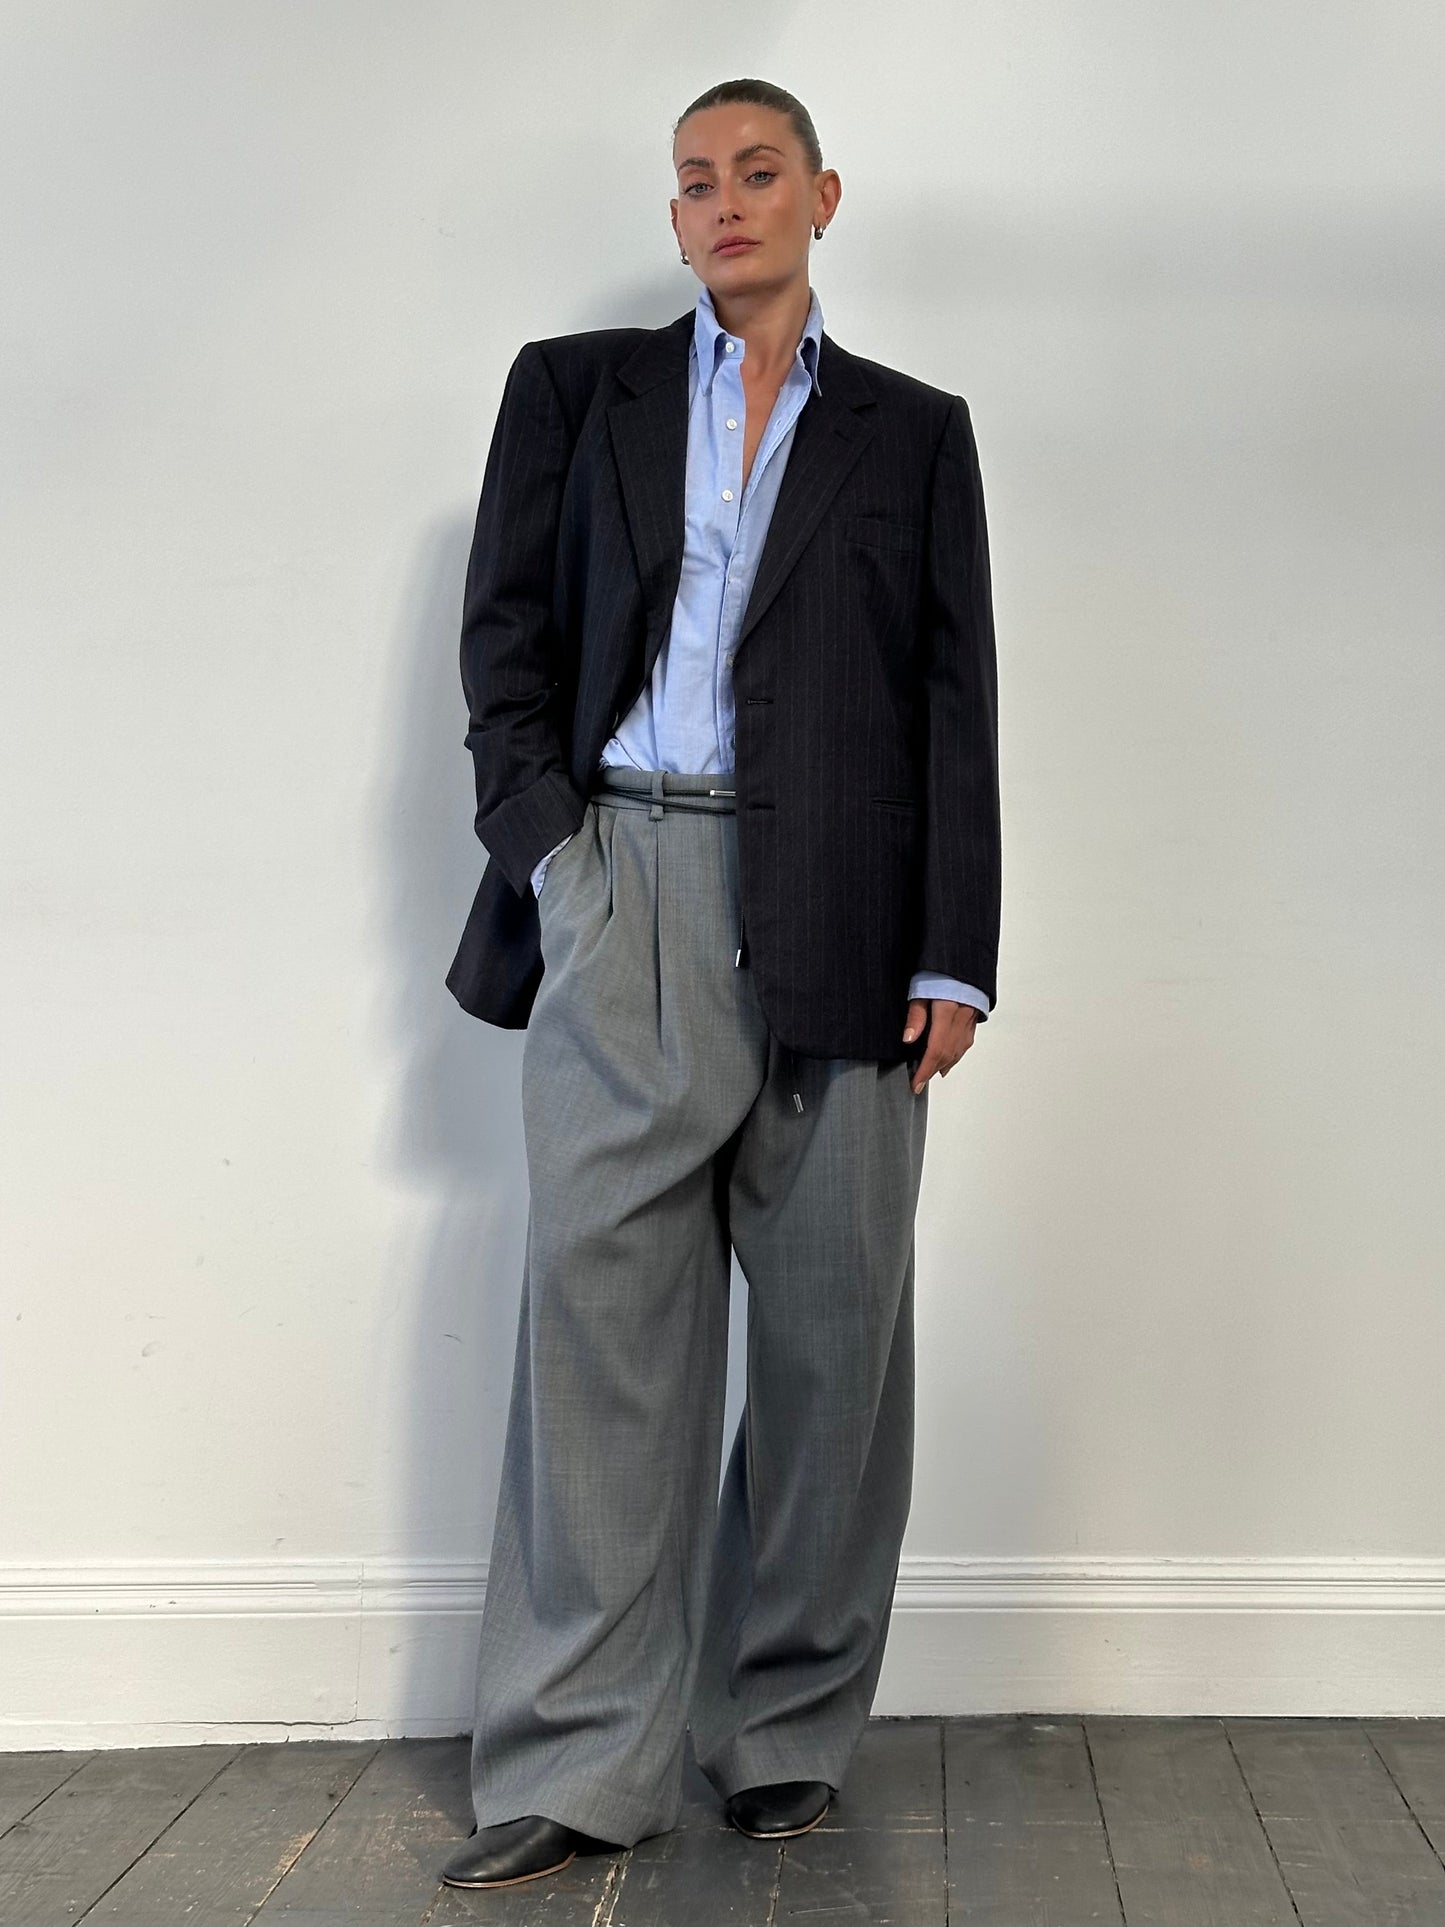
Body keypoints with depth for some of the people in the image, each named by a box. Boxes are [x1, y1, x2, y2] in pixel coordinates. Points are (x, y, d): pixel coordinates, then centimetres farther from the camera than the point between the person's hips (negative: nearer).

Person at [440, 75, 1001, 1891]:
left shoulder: (913, 431, 15)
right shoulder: (574, 386, 16)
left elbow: (955, 701, 9)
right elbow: (504, 633, 10)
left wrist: (952, 956, -1)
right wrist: (549, 845, -5)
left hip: (842, 913, 1)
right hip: (626, 880, 0)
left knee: (830, 1318, 2)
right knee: (598, 1299, -5)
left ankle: (786, 1730, 14)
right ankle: (579, 1761, 0)